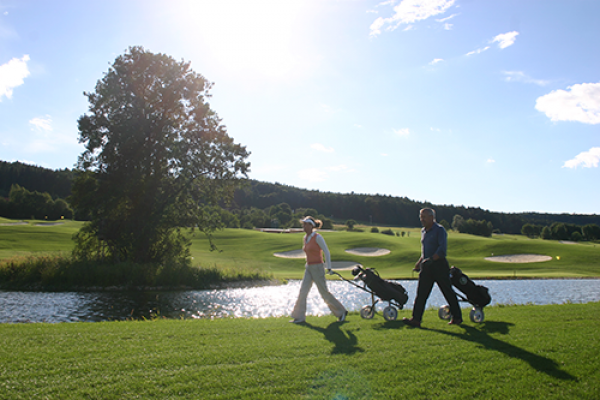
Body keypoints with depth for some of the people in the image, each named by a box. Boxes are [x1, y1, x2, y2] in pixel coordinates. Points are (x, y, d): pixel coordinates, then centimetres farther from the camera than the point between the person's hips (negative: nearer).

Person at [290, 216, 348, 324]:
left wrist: (329, 267, -11)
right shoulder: (305, 238, 7)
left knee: (324, 293, 2)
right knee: (302, 291, 1)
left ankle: (341, 312, 19)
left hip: (317, 268, -7)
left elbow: (326, 252, -12)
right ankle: (299, 317, 8)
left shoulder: (318, 237, -15)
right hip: (308, 268, 7)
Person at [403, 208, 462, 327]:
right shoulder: (423, 231, 15)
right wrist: (419, 263, 16)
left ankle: (457, 317, 19)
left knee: (448, 292, 4)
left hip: (439, 265, -7)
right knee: (421, 293, -1)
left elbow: (442, 248, -20)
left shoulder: (439, 230, -9)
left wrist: (431, 259, -25)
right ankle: (416, 319, -3)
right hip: (426, 267, 7)